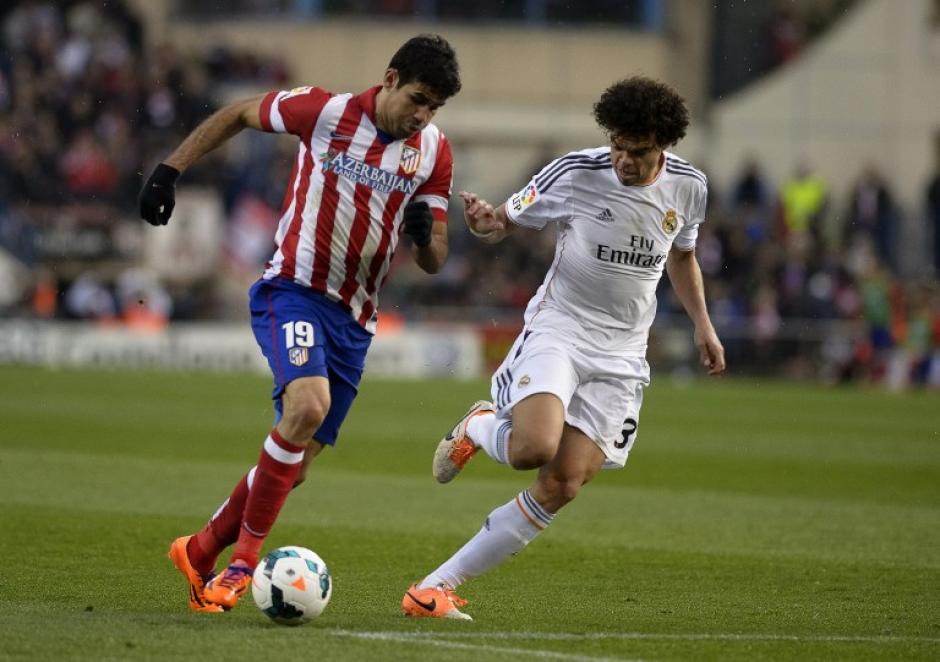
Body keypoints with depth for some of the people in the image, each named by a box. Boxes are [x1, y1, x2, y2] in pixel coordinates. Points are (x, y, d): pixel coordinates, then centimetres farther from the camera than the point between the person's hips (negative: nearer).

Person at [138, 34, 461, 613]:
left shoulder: (434, 152, 2)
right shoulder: (324, 111, -10)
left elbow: (433, 262, 6)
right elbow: (237, 115, 6)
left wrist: (425, 234, -17)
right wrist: (170, 171, 1)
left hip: (355, 318, 5)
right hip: (294, 290, -5)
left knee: (294, 467, 6)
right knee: (308, 404, -31)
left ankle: (201, 553, 28)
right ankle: (244, 559, -20)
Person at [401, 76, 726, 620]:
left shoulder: (688, 187, 1)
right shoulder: (577, 173, -10)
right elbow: (510, 221, 1)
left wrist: (703, 324, 17)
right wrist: (487, 223, -22)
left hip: (621, 353, 3)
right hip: (557, 329, -3)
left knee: (563, 485, -11)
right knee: (534, 447, -31)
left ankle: (437, 587, -5)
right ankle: (478, 428, 9)